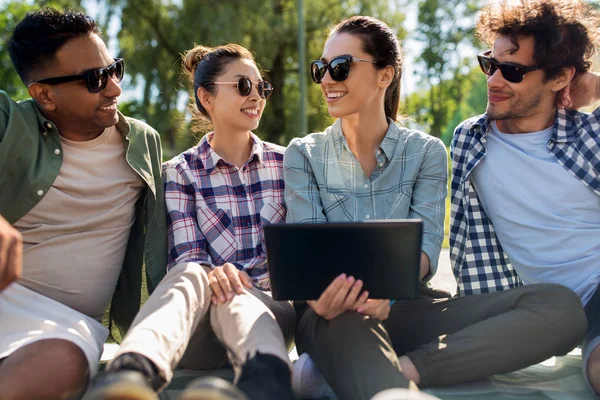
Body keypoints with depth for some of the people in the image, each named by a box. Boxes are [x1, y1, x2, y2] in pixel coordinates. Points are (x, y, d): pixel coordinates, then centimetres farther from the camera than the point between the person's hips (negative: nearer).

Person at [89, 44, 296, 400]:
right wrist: (214, 276, -30)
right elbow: (186, 258, -4)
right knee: (192, 275, -34)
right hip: (200, 320, -1)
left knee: (237, 300, -34)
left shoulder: (285, 164, 13)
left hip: (272, 308, 1)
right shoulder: (181, 172, 7)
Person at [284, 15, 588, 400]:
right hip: (334, 314, -3)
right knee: (348, 321, -44)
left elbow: (426, 246, -2)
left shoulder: (426, 152, 10)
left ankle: (382, 368, -32)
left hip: (406, 306, 4)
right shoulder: (303, 155, 10)